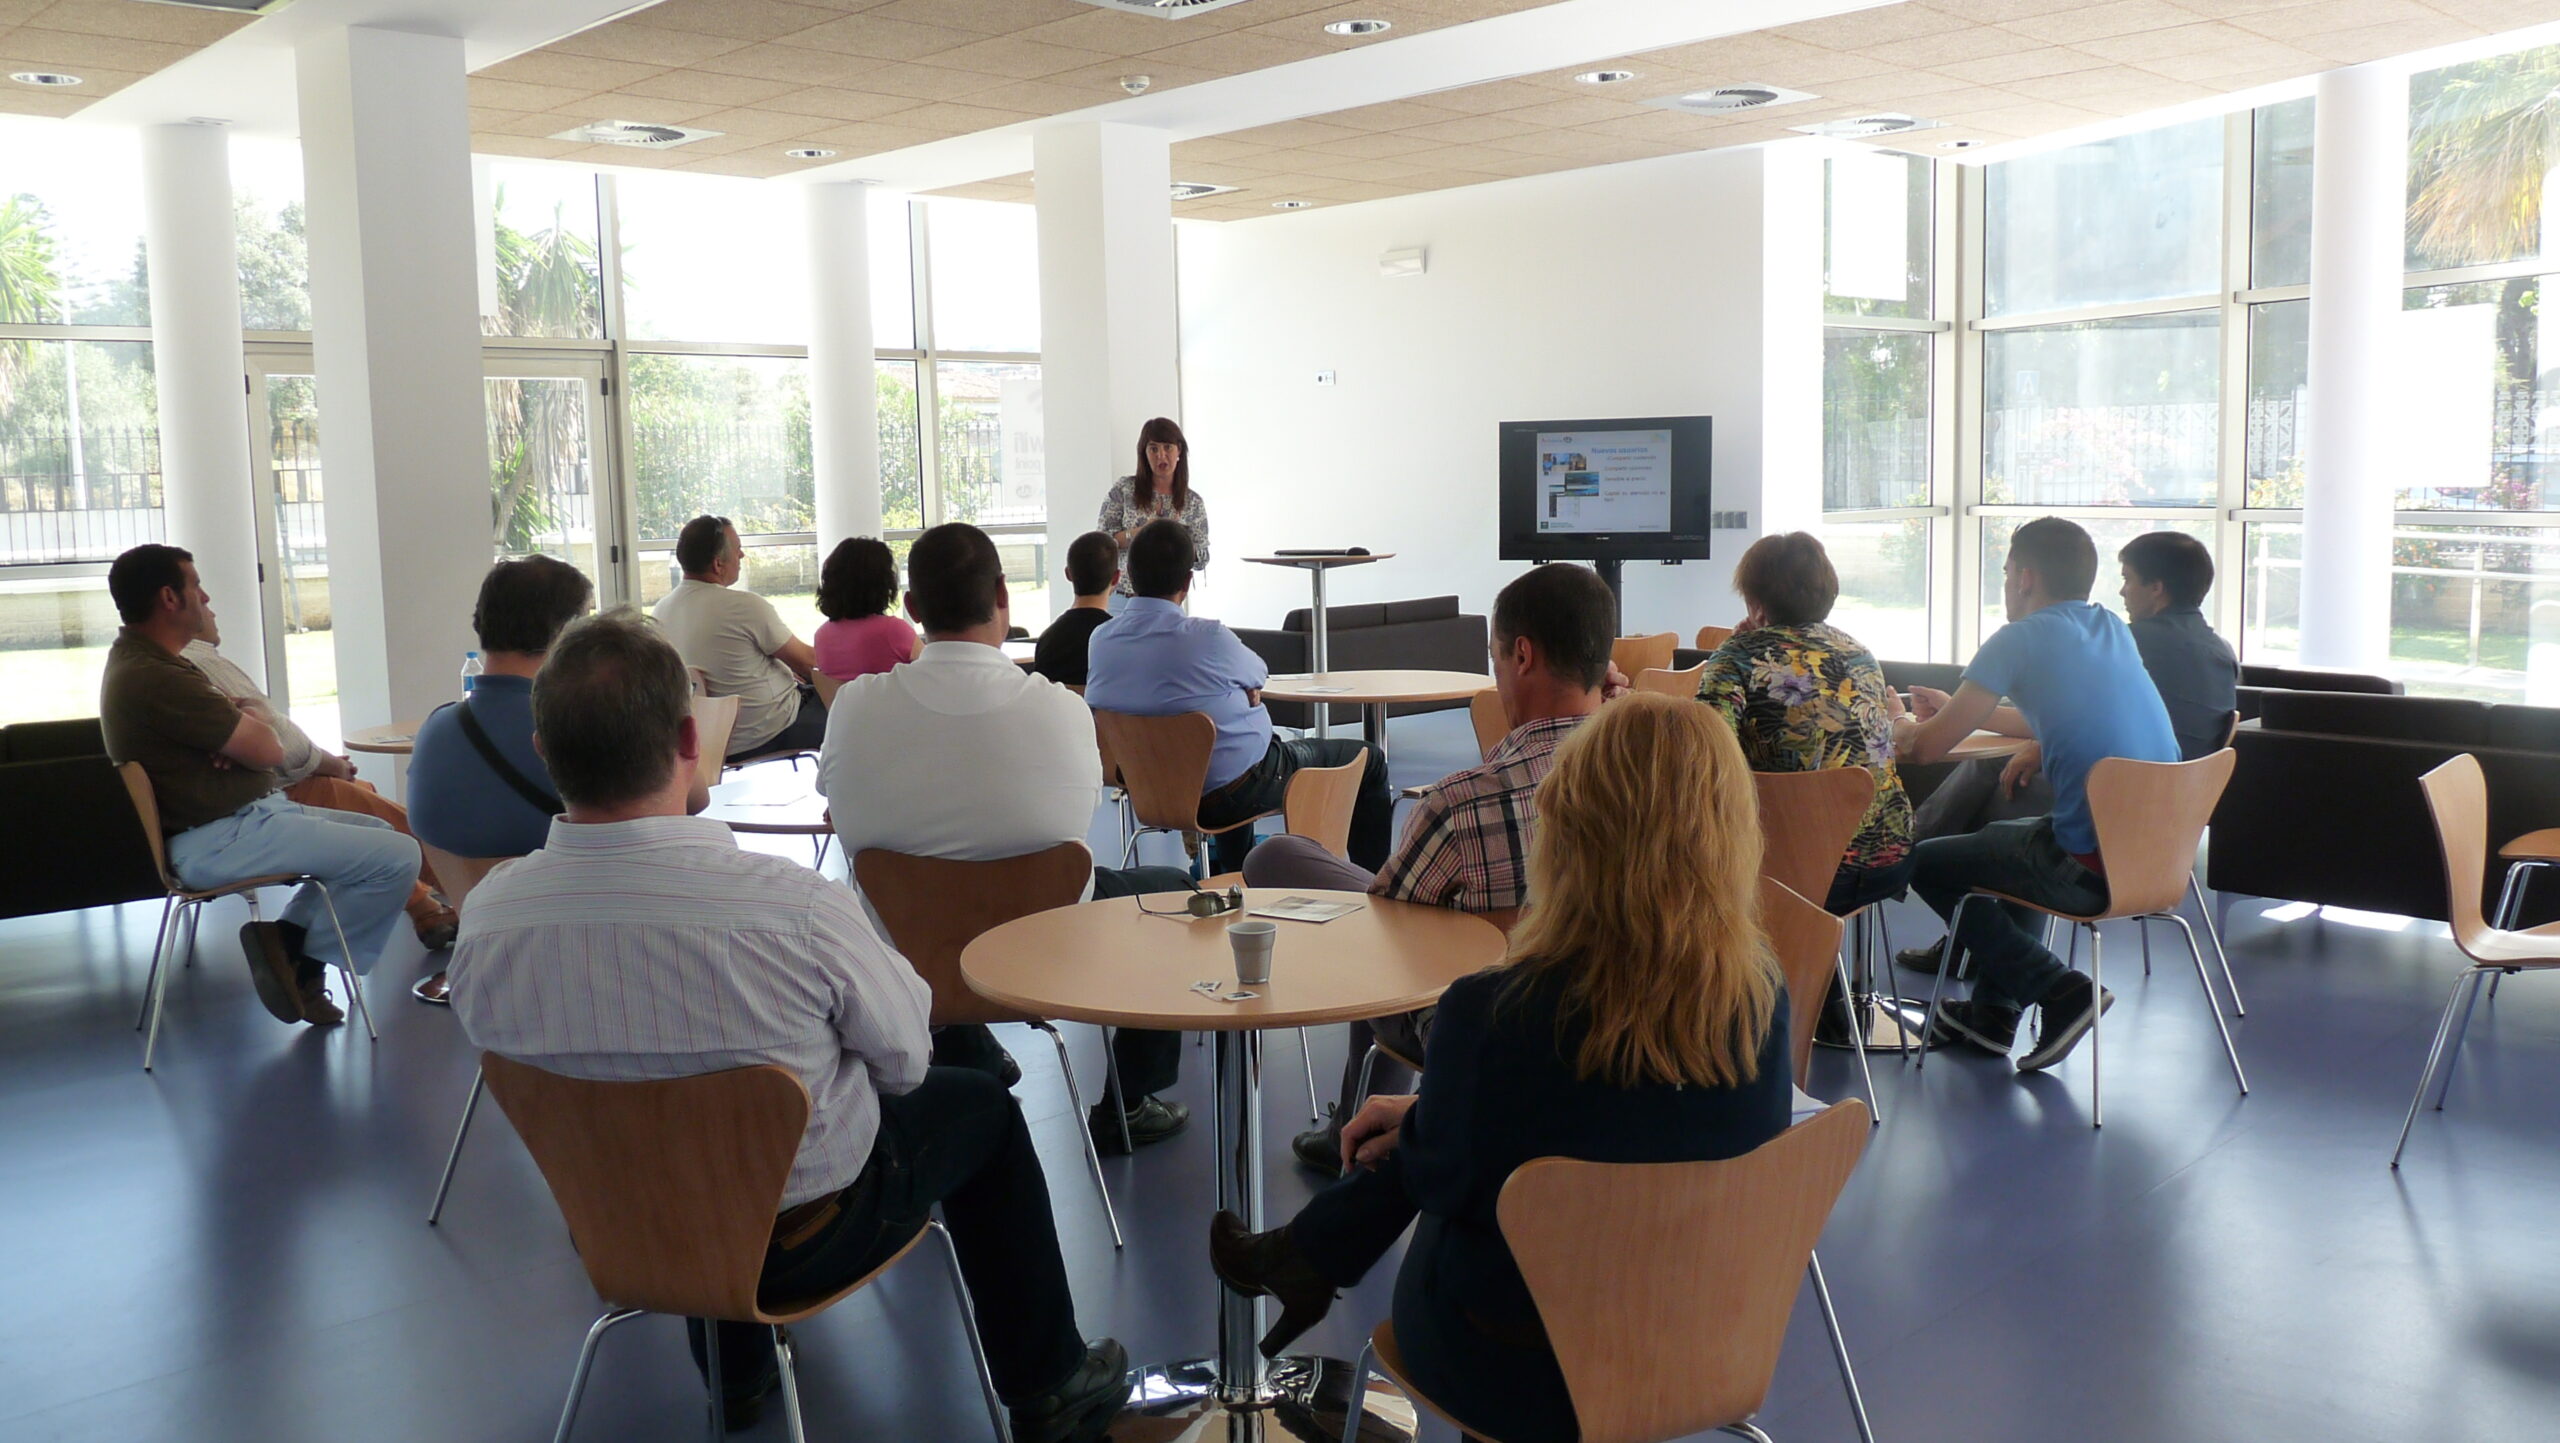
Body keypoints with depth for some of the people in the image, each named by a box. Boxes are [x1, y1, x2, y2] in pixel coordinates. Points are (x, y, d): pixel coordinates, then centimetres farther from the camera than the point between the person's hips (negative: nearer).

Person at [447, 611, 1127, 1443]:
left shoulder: (486, 917, -21)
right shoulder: (792, 907, -34)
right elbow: (902, 1059, -16)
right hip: (803, 1239, -4)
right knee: (980, 1108, 22)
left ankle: (736, 1376, 49)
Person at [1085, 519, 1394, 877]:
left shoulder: (1100, 639, -9)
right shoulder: (1206, 637, -27)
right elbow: (1259, 676, -5)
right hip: (1232, 795, -7)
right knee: (1368, 760, 11)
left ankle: (1234, 874, 51)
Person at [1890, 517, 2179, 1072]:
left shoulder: (2020, 640, -8)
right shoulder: (2113, 630, 14)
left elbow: (1927, 748, -4)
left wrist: (1900, 727, 19)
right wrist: (1962, 710, 35)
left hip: (2096, 870, -8)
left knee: (1927, 864, 10)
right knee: (2006, 839, 33)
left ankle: (2062, 992, 4)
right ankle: (1991, 1013, 32)